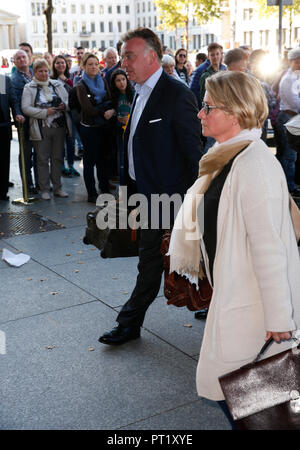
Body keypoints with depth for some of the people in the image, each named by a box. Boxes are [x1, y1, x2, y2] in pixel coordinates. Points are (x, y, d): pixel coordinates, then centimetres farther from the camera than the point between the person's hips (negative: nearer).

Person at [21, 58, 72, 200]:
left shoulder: (57, 85, 10)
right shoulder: (29, 88, -1)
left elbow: (68, 99, 15)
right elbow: (26, 108, -10)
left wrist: (65, 105, -8)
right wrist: (45, 112, -17)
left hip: (59, 127, 3)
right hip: (41, 129, -3)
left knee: (57, 158, 10)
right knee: (43, 159, 2)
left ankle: (57, 188, 20)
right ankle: (45, 190, 11)